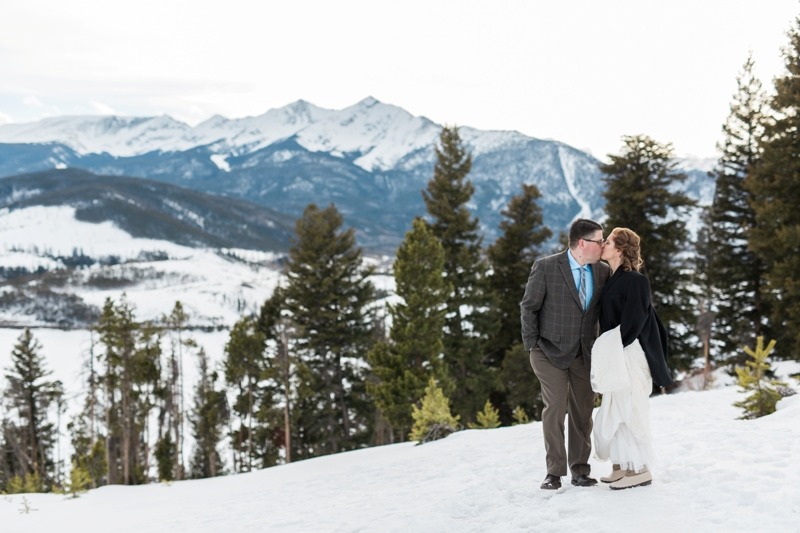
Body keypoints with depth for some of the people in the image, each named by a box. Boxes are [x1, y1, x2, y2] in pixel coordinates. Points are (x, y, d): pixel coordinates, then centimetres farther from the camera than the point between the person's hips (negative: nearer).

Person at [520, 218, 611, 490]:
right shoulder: (545, 267, -11)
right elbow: (529, 307, -4)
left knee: (583, 411, 7)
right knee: (555, 408, -7)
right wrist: (532, 345, -7)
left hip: (585, 353, 4)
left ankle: (580, 470, 17)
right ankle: (554, 472, 4)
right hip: (551, 352, -4)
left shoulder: (603, 271, 1)